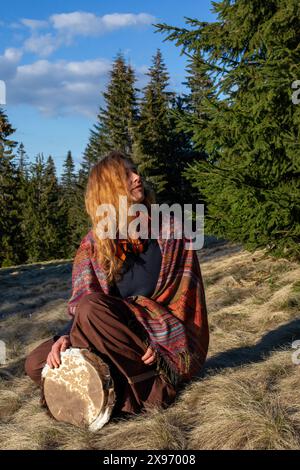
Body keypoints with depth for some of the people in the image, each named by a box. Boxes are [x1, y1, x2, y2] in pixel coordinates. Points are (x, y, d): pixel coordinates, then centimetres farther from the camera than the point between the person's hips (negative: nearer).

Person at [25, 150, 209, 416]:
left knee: (92, 308, -29)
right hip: (120, 336, 5)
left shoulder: (169, 229, -2)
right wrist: (67, 336, -19)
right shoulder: (95, 242, 4)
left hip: (166, 343, -4)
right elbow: (80, 302, 2)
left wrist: (160, 342, -18)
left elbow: (185, 294, -5)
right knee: (36, 364, -12)